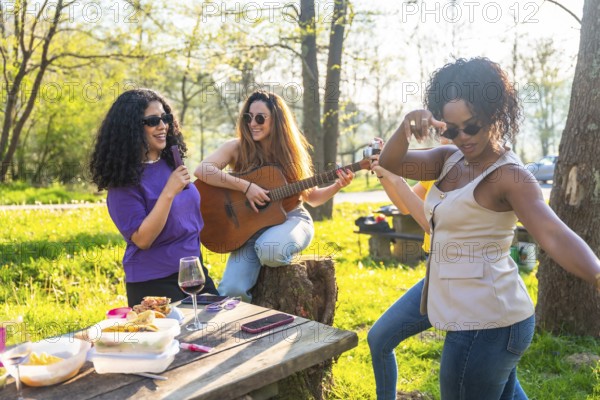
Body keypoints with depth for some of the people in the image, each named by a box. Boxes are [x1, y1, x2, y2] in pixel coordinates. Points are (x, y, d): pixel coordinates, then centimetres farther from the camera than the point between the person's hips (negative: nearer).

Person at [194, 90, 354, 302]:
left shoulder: (290, 151, 2)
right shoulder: (237, 147, -3)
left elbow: (312, 197, 10)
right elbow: (202, 170, -20)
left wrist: (337, 186, -9)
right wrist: (246, 186, -25)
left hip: (291, 218, 0)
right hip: (252, 224, 0)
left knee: (269, 249, -37)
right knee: (230, 290, -22)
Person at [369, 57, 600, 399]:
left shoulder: (509, 175, -17)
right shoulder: (450, 159, 4)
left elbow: (555, 235, -31)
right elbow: (391, 163, -8)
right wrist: (408, 126, -29)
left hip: (485, 317, -8)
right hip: (445, 290, 8)